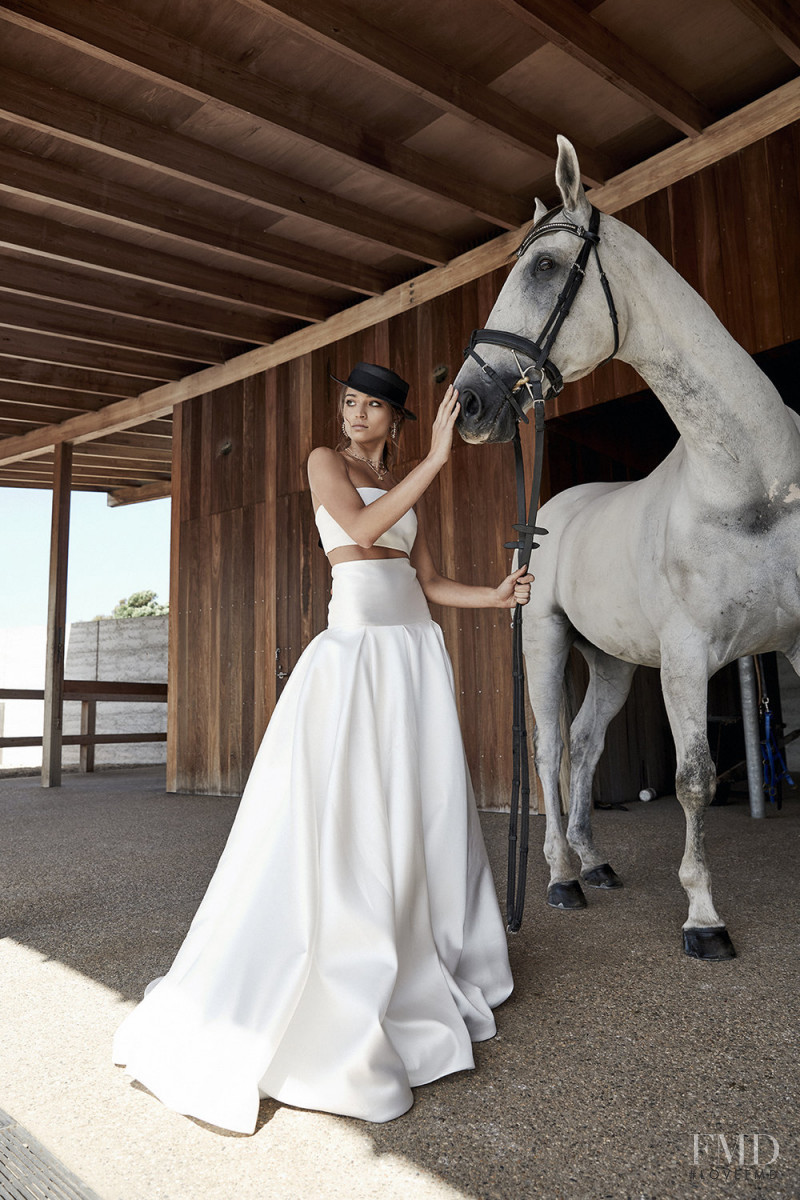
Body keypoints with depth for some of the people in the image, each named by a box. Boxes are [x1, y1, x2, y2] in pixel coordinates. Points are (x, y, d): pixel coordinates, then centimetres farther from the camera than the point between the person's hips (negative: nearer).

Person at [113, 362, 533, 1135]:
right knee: (334, 812, -10)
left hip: (416, 648, 6)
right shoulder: (326, 461, 2)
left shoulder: (405, 490, 17)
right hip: (355, 645, -6)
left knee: (419, 803, 9)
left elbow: (429, 583, 15)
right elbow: (362, 529, -17)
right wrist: (437, 458, -18)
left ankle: (417, 965, 26)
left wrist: (497, 595, 1)